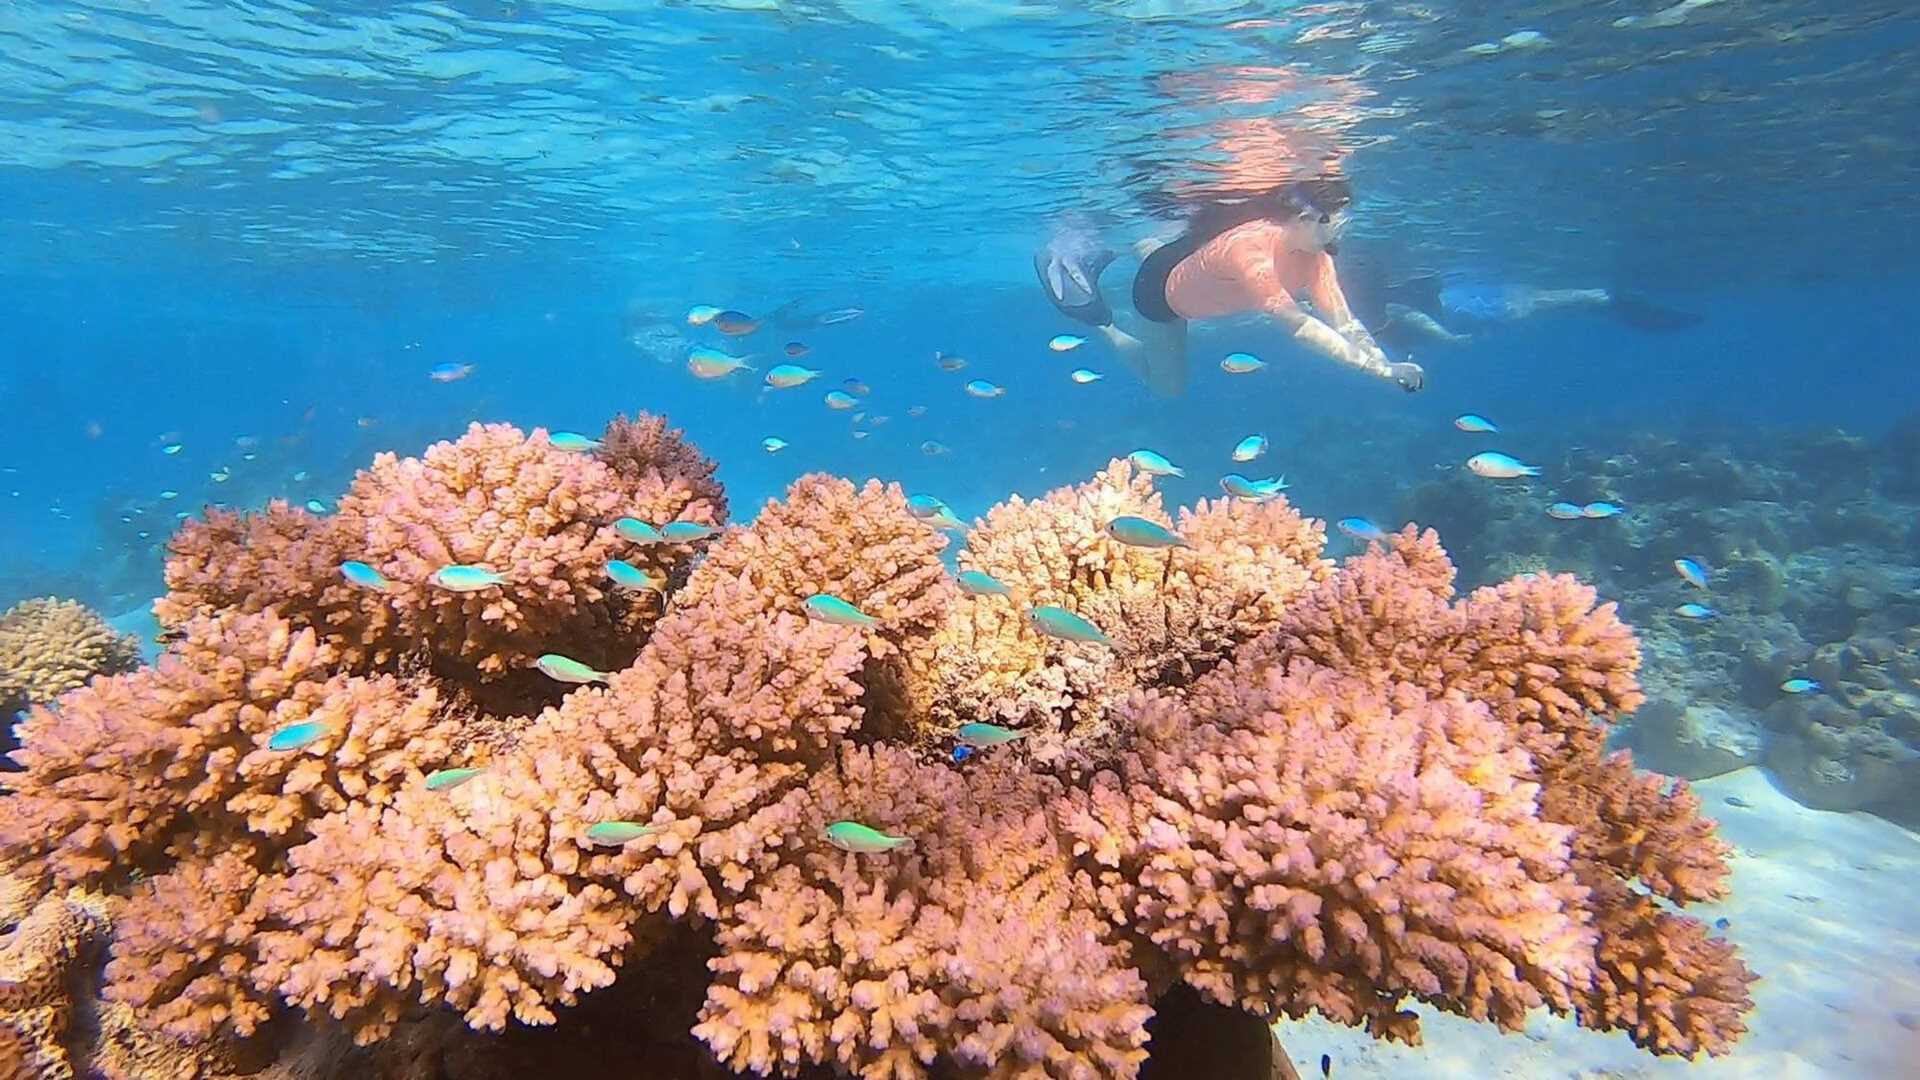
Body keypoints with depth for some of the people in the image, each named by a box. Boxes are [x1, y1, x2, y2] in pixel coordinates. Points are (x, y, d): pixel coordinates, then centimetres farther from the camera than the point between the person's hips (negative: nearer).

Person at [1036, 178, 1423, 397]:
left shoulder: (1314, 256, -20)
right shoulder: (1249, 248, -44)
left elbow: (1344, 321, -22)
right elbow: (1297, 324, -50)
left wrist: (1385, 362, -37)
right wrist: (1375, 368, -51)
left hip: (1190, 265, 7)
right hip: (1160, 288, -7)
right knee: (1169, 387, 9)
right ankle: (1098, 320, 14)